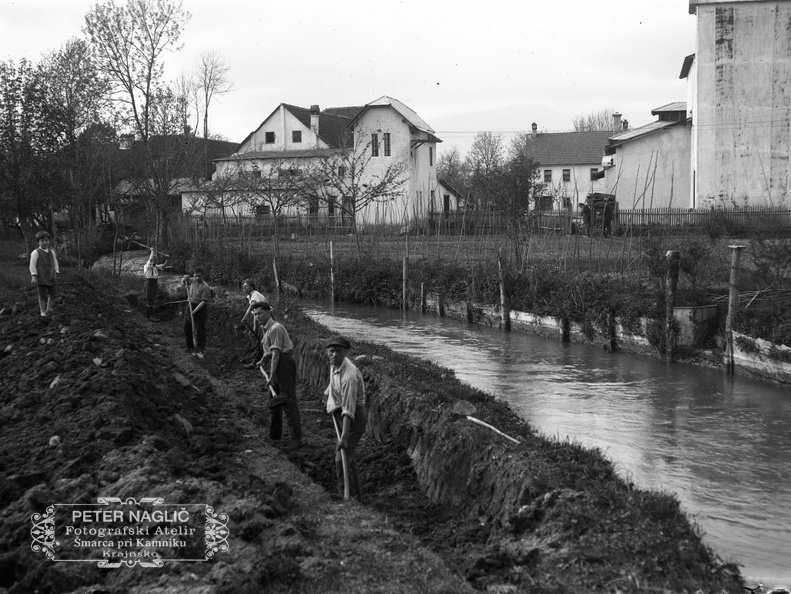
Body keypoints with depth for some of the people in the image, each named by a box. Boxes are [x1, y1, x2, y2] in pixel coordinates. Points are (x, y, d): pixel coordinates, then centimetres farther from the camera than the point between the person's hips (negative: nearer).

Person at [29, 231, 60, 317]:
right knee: (42, 295, 3)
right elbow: (32, 265, -10)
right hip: (41, 277, -5)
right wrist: (33, 276, -15)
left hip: (51, 277, 5)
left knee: (53, 293, 10)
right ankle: (42, 311, 18)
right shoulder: (36, 252, -8)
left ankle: (49, 308, 32)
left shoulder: (51, 252, 8)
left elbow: (55, 263, 14)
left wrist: (56, 273, 6)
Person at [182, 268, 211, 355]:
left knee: (200, 330, -5)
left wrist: (194, 311, -28)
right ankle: (190, 346, 29)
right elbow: (183, 281, 22)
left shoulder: (205, 286, -19)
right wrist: (185, 278, -2)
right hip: (190, 306, 7)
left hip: (200, 308, -7)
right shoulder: (193, 281, 1)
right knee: (186, 327, 13)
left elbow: (203, 301, -23)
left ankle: (200, 350, 1)